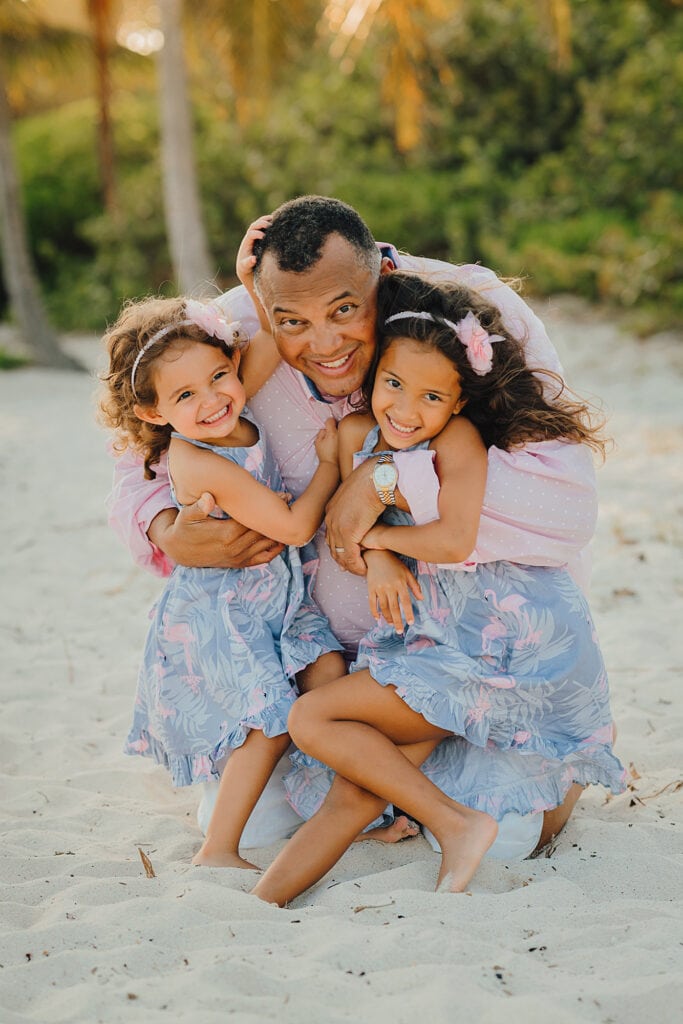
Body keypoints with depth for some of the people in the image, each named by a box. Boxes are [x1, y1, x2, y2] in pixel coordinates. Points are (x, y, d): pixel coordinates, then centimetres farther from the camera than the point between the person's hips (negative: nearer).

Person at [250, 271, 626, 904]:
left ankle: (456, 823, -11)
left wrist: (376, 534, -7)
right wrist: (378, 560, -8)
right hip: (437, 637, 7)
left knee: (312, 718, -14)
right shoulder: (357, 434, 5)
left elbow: (453, 542, -24)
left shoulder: (459, 439, -14)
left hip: (511, 646, -7)